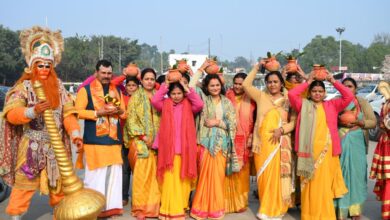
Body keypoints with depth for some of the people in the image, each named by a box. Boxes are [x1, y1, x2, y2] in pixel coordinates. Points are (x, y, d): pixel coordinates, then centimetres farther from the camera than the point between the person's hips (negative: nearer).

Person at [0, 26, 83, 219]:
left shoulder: (58, 86, 6)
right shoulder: (23, 86, -5)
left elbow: (68, 113, 1)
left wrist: (75, 134, -13)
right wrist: (33, 111, -34)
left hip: (56, 145, 4)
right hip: (31, 146, -4)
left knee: (59, 181, 14)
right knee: (25, 182, -2)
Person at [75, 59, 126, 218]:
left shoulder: (117, 91, 16)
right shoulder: (86, 90, 1)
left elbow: (124, 113, 18)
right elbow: (78, 111, -8)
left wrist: (118, 111, -4)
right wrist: (98, 112, -16)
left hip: (114, 139, 5)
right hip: (95, 140, -5)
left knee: (114, 174, 6)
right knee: (95, 175, -2)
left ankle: (112, 205, 17)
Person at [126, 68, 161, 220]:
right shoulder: (135, 97, 3)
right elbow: (131, 120, -3)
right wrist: (143, 136, -13)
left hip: (156, 142, 3)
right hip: (140, 141, -3)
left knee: (154, 173, 3)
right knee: (141, 173, -5)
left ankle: (153, 205, 13)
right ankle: (140, 207, 4)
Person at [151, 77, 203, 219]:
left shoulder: (188, 106, 9)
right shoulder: (165, 105, 9)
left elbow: (200, 105, -9)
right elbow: (154, 101, -9)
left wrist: (187, 89, -3)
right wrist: (164, 86, -1)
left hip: (184, 149, 1)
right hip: (168, 149, -1)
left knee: (183, 180, 7)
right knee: (170, 181, -2)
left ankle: (182, 207, 20)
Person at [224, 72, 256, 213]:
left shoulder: (251, 100, 2)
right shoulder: (227, 97, 1)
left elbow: (255, 120, 4)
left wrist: (251, 137, -5)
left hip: (244, 141, 0)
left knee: (241, 171, 8)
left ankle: (240, 202, 23)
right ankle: (228, 201, 16)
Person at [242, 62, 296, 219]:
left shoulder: (288, 100, 7)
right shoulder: (261, 96, 9)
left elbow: (294, 121, 3)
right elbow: (246, 85, 1)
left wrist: (282, 129, -14)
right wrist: (257, 67, 7)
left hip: (279, 143, -1)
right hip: (262, 142, 1)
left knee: (276, 175, -1)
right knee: (264, 175, 4)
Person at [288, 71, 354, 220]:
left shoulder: (332, 105, 12)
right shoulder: (304, 105, 9)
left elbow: (349, 96, 4)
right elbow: (291, 94, -5)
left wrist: (334, 82, 4)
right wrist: (307, 82, 4)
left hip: (326, 149, 1)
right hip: (309, 149, -1)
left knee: (324, 183, 4)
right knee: (310, 182, 3)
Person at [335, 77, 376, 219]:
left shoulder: (362, 103, 6)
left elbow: (373, 122, 4)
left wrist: (358, 122, -12)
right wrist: (339, 122, -12)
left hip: (357, 143, 0)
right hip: (340, 142, 0)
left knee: (356, 172, 1)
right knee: (340, 173, -2)